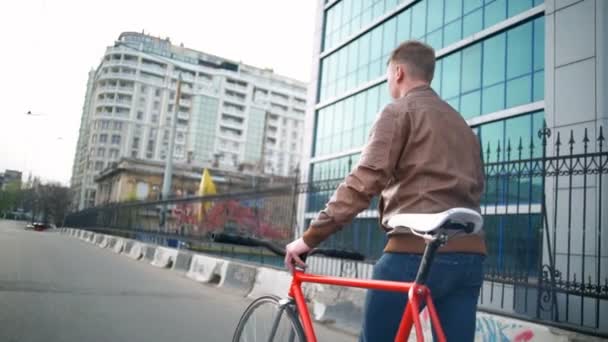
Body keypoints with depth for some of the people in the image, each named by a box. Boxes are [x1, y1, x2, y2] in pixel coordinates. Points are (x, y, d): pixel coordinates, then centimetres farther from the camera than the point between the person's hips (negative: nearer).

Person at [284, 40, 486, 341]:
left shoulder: (400, 111, 0)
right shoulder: (461, 123, 23)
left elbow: (362, 183, -11)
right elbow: (476, 185, 21)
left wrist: (310, 237, -10)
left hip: (416, 251, -7)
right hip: (470, 254, 7)